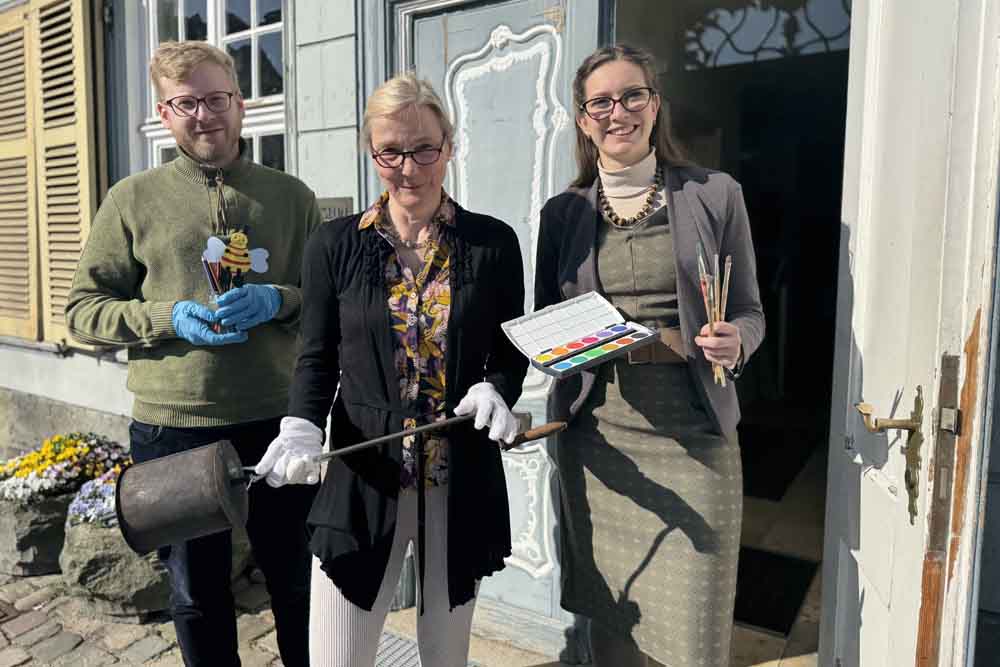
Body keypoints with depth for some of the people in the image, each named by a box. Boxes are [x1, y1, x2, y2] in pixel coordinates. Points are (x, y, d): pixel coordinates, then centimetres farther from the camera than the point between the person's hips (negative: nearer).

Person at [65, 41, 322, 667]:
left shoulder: (292, 196, 5)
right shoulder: (133, 200, 3)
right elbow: (84, 308, 4)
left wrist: (279, 301, -13)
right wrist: (170, 319, -13)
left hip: (278, 419, 1)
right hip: (173, 423, 0)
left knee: (297, 579, 16)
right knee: (197, 592, 17)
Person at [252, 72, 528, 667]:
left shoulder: (493, 243, -1)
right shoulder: (335, 246, -1)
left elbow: (511, 350, 6)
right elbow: (317, 358, 3)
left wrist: (496, 390, -15)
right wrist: (301, 428, -14)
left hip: (463, 484, 1)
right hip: (364, 480, 0)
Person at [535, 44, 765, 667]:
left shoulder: (716, 194, 2)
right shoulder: (563, 212, 7)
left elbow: (750, 311, 7)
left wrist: (736, 342, -14)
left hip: (693, 436, -1)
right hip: (597, 434, 2)